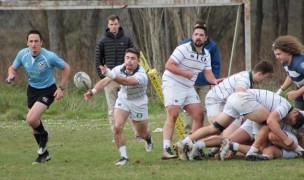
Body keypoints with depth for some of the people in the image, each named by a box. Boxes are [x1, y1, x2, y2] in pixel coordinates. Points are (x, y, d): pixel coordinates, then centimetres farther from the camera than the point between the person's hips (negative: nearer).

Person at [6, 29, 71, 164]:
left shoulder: (49, 57, -23)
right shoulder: (23, 54, -11)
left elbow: (66, 68, -9)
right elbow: (13, 67, 8)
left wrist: (61, 88, -12)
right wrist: (11, 75, -16)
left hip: (47, 90, -6)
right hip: (32, 89, 6)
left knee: (31, 119, -22)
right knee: (34, 123, 10)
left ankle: (43, 135, 12)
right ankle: (44, 153, 29)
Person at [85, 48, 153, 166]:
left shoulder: (141, 75, -34)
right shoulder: (119, 69, -19)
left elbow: (126, 81, -53)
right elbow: (105, 81, -27)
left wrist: (110, 75, -69)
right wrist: (93, 91, -46)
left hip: (139, 102, -2)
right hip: (123, 99, 3)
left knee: (142, 133, 12)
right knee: (118, 127, -20)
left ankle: (148, 138, 51)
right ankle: (123, 156, -7)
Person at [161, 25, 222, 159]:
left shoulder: (206, 54, 9)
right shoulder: (183, 49, -14)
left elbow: (208, 73, 5)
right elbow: (169, 65, -18)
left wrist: (214, 81, -16)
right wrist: (185, 73, -27)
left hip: (188, 88, 8)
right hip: (173, 84, -8)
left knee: (199, 115, 4)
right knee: (172, 116, -16)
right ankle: (166, 149, -21)